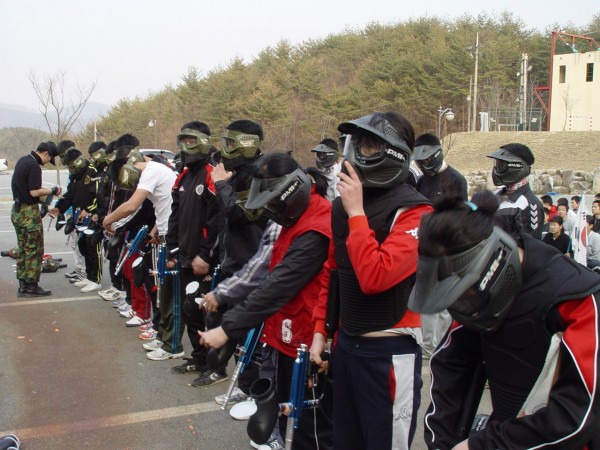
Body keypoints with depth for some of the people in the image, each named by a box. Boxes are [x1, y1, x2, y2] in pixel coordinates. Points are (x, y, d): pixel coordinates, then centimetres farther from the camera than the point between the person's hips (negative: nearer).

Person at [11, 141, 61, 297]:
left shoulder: (22, 160, 11)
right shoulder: (34, 166, -18)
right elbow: (34, 192, -22)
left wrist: (46, 191, 9)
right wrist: (52, 190, -9)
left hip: (17, 210, 10)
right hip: (29, 212, -10)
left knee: (23, 249, 14)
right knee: (34, 250, -2)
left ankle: (23, 284, 19)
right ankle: (31, 286, 2)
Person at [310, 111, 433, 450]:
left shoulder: (414, 211, -17)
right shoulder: (343, 204, 6)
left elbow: (374, 277, -28)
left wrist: (356, 212, -23)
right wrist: (320, 329, 12)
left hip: (390, 352, -7)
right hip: (346, 343, 7)